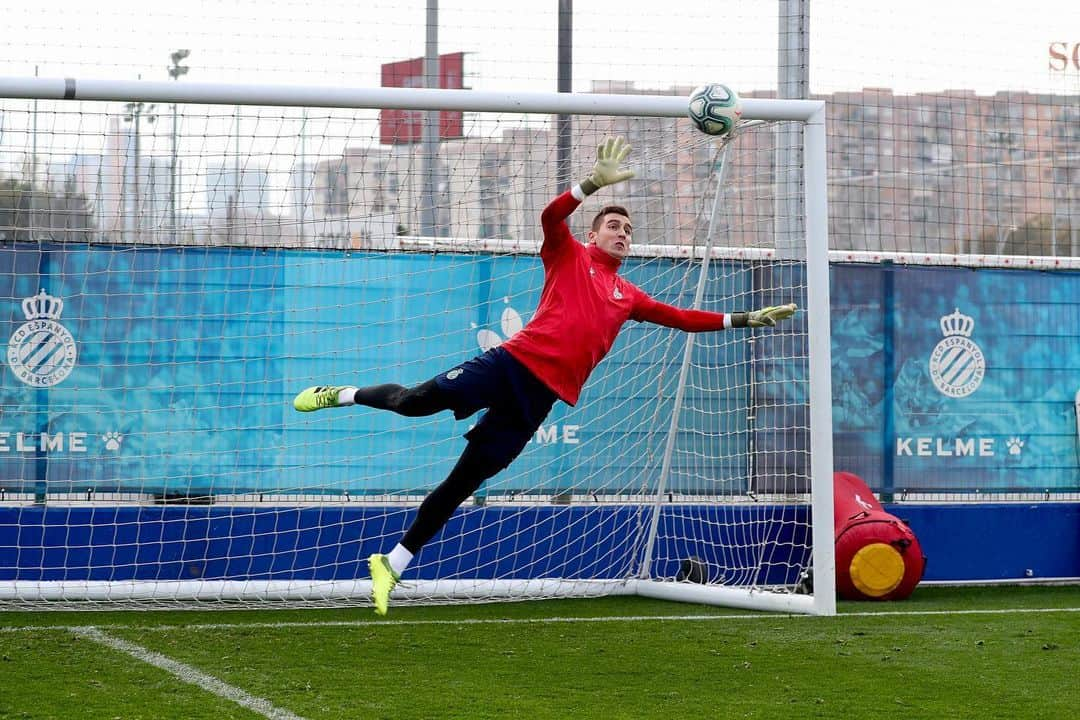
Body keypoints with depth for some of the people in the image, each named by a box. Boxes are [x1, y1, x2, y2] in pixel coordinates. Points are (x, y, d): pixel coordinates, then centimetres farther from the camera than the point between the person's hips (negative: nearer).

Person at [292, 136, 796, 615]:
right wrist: (594, 183, -18)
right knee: (418, 401, -21)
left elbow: (682, 318, 28)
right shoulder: (569, 256, 11)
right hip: (516, 361, -3)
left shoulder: (628, 297, 23)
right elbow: (551, 216, -7)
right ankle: (344, 395, 10)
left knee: (464, 482, 0)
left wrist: (745, 319, 25)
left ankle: (392, 564, 5)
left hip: (540, 396, 3)